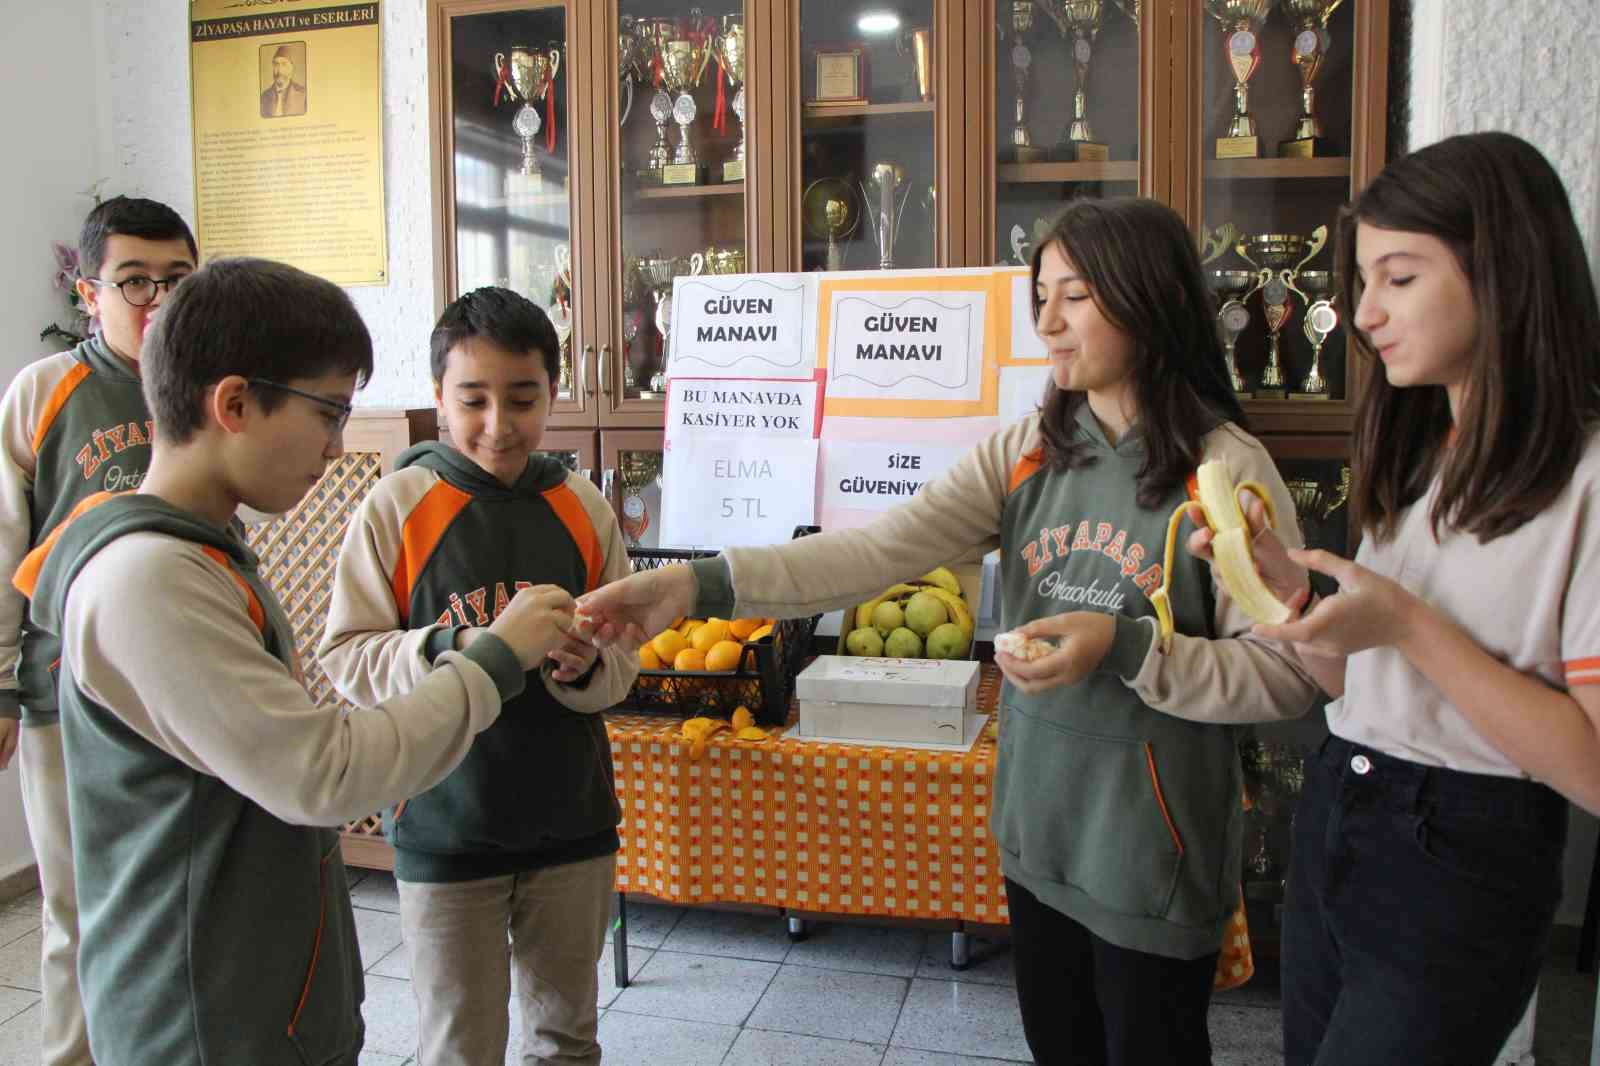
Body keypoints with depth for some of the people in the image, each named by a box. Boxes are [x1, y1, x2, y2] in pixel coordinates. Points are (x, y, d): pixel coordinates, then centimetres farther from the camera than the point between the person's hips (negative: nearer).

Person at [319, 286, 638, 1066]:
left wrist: (584, 666, -21)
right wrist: (452, 647, -26)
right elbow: (347, 658, -10)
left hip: (571, 820, 3)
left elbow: (622, 664, 1)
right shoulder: (396, 505, -9)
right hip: (444, 825, -2)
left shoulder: (583, 509, -2)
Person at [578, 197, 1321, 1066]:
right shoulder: (1025, 453, -1)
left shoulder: (1228, 469, -14)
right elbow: (879, 550, -13)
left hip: (1152, 848, -4)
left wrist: (1124, 648, -25)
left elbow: (1286, 676, -12)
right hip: (1036, 830, 5)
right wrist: (703, 584, -24)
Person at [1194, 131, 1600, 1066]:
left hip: (1463, 861, -7)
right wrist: (1289, 585, -8)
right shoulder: (1418, 459, 10)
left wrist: (1410, 624, -24)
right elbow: (1364, 686, 9)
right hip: (1331, 823, 8)